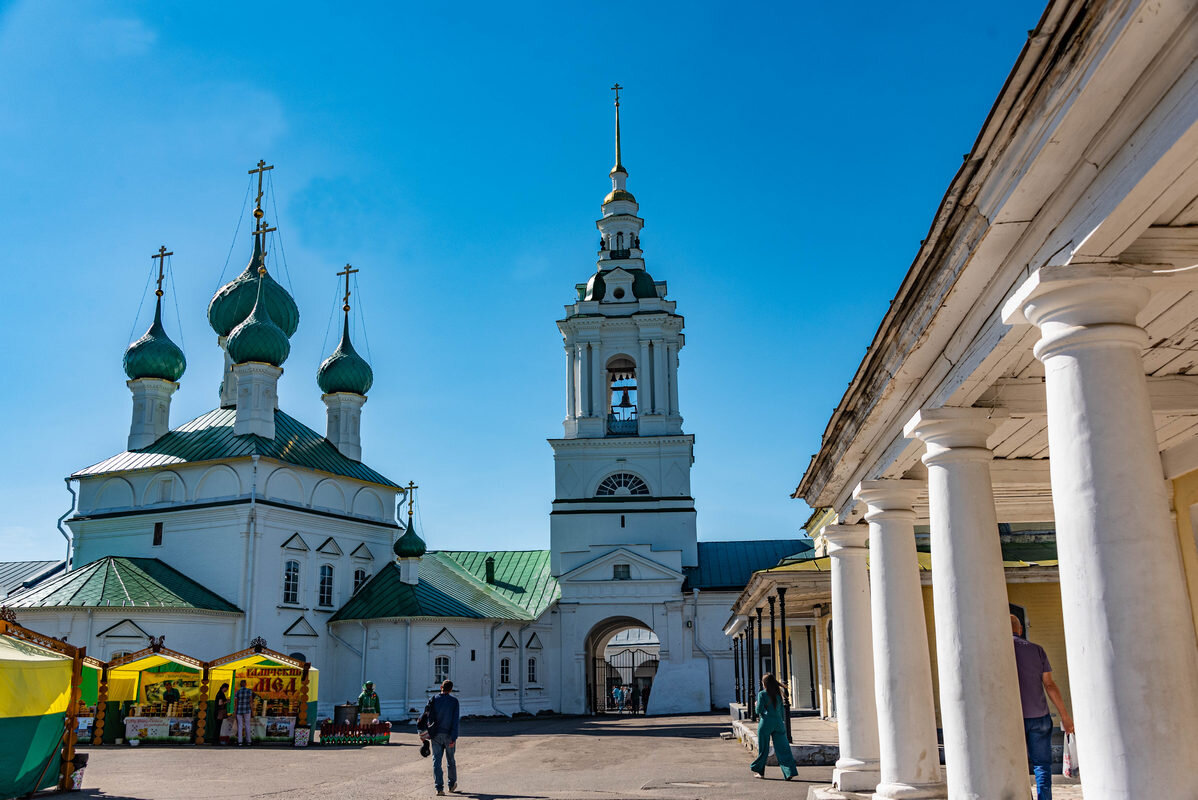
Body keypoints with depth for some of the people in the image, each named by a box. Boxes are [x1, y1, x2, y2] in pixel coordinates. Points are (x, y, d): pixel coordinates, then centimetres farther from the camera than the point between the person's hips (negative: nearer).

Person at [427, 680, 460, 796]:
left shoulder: (433, 700, -1)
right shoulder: (454, 701, -5)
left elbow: (430, 718, 1)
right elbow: (455, 720, -10)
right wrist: (454, 737, -11)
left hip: (436, 734, 0)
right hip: (449, 735, 0)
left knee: (436, 760, 2)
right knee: (451, 760, 15)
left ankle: (439, 787, -5)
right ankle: (452, 785, 27)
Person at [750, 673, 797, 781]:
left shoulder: (762, 694, -6)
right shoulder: (779, 694, 9)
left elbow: (759, 709, -8)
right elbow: (782, 710, 13)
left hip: (766, 723, -4)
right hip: (779, 722, 4)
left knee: (763, 749, 8)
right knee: (783, 748, 1)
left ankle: (759, 771, 20)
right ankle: (790, 771, -9)